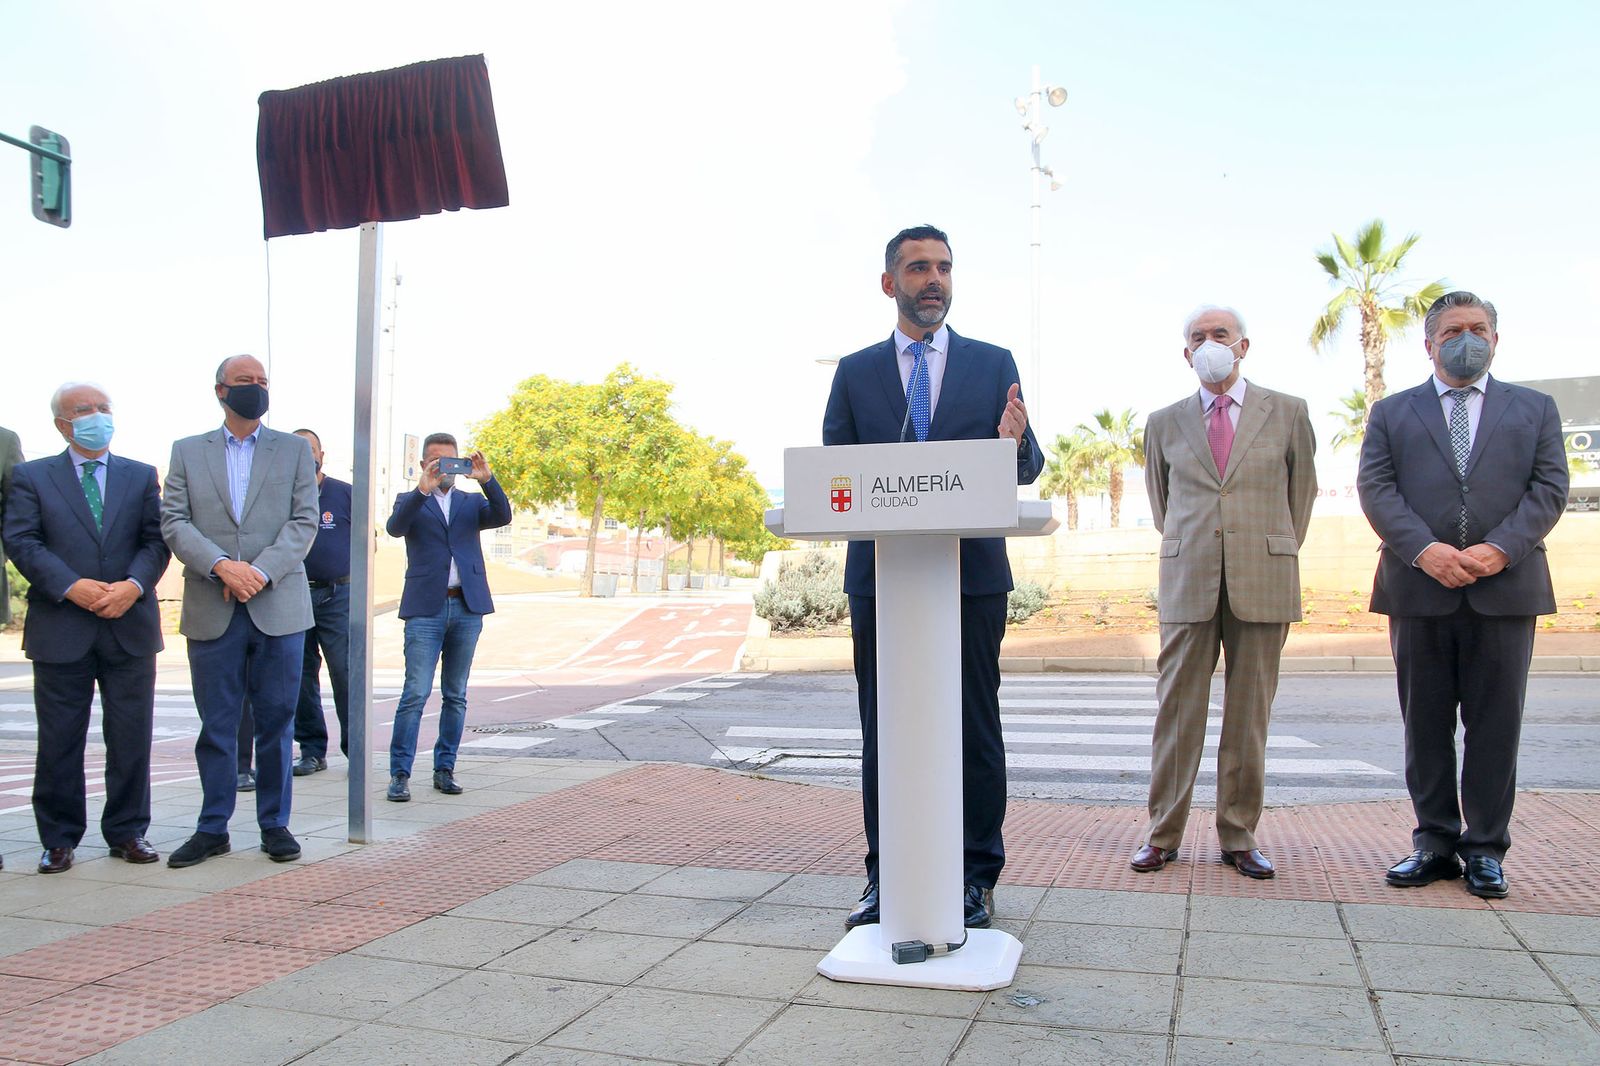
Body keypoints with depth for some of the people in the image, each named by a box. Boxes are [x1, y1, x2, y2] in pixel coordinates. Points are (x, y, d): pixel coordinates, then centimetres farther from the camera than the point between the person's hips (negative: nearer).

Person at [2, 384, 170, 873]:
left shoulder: (142, 476, 12)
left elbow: (157, 539, 4)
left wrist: (134, 585, -13)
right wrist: (71, 587, -16)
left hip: (130, 628, 1)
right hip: (60, 630, -1)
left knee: (131, 737, 5)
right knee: (59, 740, 5)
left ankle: (128, 832, 16)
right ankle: (59, 839, 17)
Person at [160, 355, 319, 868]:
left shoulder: (294, 449, 11)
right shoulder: (188, 451, 12)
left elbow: (304, 521, 1)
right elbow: (174, 522, 1)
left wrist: (261, 571, -13)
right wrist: (221, 566, -15)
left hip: (278, 607, 0)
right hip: (211, 610, 1)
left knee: (276, 722, 4)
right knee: (217, 725, 6)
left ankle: (275, 825, 14)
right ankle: (213, 828, 16)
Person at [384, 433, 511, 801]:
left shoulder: (472, 502, 17)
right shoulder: (410, 501, 11)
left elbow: (503, 516, -3)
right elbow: (394, 527, -11)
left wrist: (487, 479, -17)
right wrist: (422, 489, -24)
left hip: (467, 608, 3)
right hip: (425, 609, -3)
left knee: (456, 696, 7)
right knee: (415, 693, -8)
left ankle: (445, 768, 16)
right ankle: (400, 773, -3)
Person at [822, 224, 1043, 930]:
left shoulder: (995, 364, 10)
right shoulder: (855, 372, 11)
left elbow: (1029, 469, 6)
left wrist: (1014, 443, -18)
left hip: (972, 573, -1)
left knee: (975, 731, 3)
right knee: (882, 732, 6)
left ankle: (976, 878, 16)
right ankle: (885, 877, 17)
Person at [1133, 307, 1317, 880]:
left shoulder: (1288, 413, 8)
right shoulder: (1164, 423, 11)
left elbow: (1302, 493, 16)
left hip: (1263, 582, 0)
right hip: (1187, 582, 1)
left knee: (1250, 713, 4)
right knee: (1177, 709, 1)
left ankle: (1239, 836, 15)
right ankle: (1163, 833, 10)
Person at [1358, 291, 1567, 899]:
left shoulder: (1534, 409, 14)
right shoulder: (1391, 413, 12)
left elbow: (1550, 489, 3)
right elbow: (1376, 488, 0)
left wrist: (1500, 549, -13)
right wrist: (1424, 549, -16)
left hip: (1506, 589, 0)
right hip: (1420, 591, 0)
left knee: (1495, 724, 3)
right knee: (1425, 724, 5)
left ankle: (1486, 848, 13)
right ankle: (1435, 842, 15)